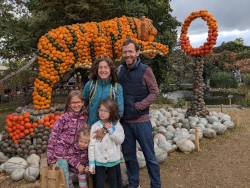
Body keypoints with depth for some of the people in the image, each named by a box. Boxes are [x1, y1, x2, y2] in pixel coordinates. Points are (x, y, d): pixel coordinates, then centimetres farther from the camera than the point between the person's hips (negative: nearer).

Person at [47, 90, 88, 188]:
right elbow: (53, 136, -13)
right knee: (65, 179, 2)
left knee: (71, 176, 15)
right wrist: (51, 157, -12)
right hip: (61, 152, -4)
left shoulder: (85, 118, -1)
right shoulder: (64, 118, -15)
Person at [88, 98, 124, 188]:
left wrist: (111, 130, -19)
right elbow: (91, 145, -5)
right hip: (99, 161, -1)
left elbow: (120, 140, -9)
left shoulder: (116, 125, -4)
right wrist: (91, 163, -5)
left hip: (113, 160, 1)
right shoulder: (95, 126, -7)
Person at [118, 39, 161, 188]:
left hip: (141, 121, -4)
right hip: (124, 121, 4)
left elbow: (155, 92, -8)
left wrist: (138, 106, -15)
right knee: (129, 155, 15)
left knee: (150, 156, 7)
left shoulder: (145, 70, -7)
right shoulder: (120, 71, 6)